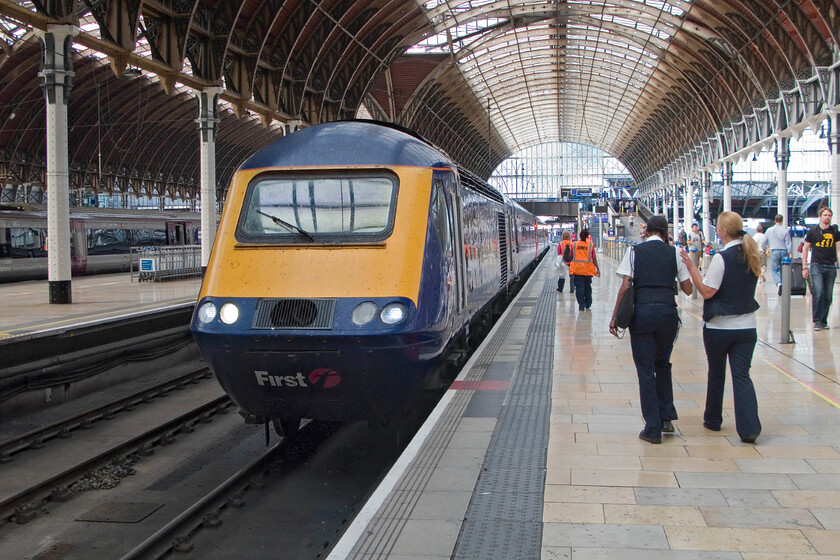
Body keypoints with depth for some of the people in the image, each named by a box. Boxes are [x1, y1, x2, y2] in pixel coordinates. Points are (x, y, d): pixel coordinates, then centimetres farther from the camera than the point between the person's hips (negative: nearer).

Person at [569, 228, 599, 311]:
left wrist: (569, 265, 21)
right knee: (587, 287, 14)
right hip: (588, 269, 0)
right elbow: (594, 258, -2)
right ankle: (588, 304, 23)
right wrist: (597, 269, 6)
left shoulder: (574, 244, 1)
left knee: (579, 287, 1)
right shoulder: (590, 245, -2)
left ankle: (581, 305, -5)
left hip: (577, 269, 0)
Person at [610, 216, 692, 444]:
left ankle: (653, 429, 4)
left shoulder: (634, 251, 3)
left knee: (645, 370, 3)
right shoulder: (674, 253, 7)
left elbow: (624, 286, -4)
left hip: (642, 312, -2)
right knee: (663, 364, 23)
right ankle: (667, 417, 20)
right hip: (668, 312, 2)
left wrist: (615, 317, 0)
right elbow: (687, 290, 9)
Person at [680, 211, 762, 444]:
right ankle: (749, 427, -11)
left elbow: (707, 292, -16)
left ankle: (713, 419, 29)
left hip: (719, 327, -5)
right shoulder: (752, 257, 5)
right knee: (742, 374, 1)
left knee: (716, 373, 13)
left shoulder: (721, 258, -16)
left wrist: (692, 268, -11)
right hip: (746, 326, 5)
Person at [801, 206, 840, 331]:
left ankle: (823, 321, 15)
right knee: (818, 292, -17)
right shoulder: (813, 231, 3)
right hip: (816, 265, -3)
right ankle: (817, 321, -11)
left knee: (828, 296, 5)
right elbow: (805, 249, 7)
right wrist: (804, 267, 2)